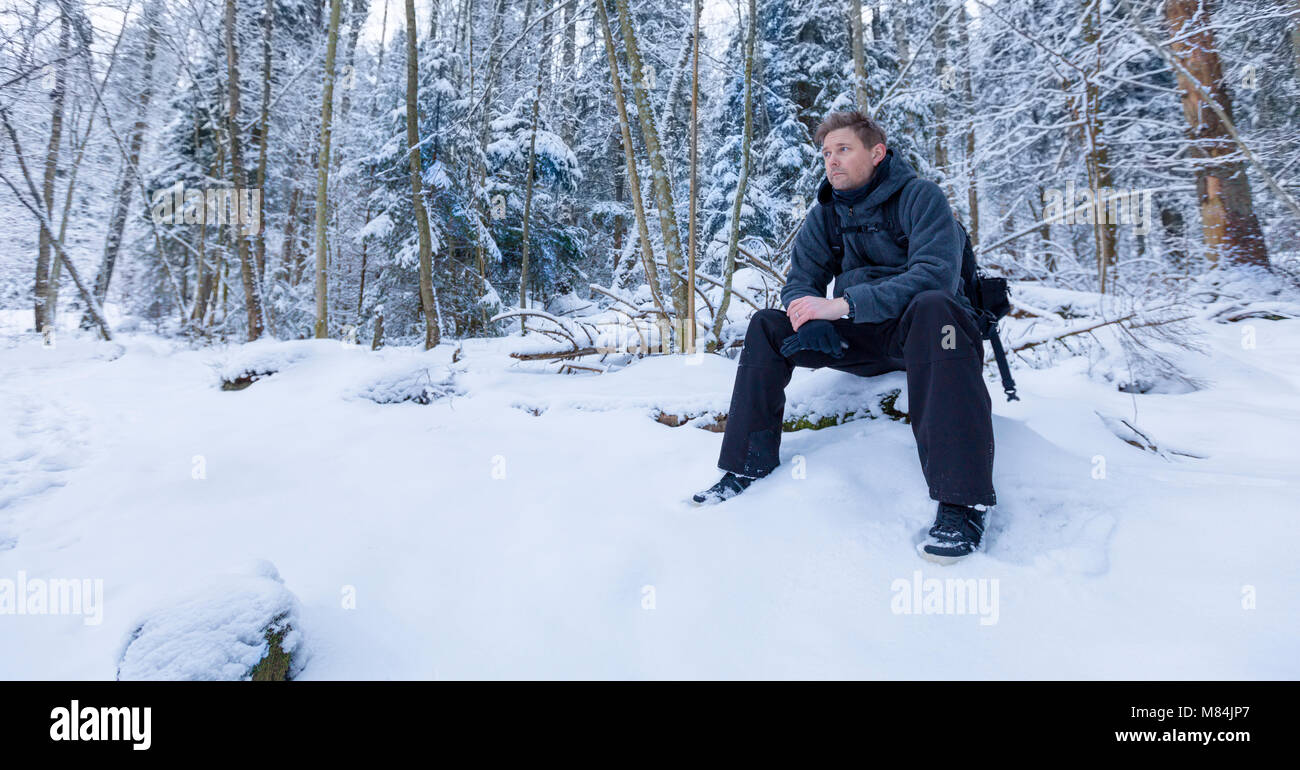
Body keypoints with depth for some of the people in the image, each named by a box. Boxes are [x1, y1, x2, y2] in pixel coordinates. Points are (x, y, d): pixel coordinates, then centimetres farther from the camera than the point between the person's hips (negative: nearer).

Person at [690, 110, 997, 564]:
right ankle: (749, 466, -7)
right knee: (767, 325, -9)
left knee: (932, 306, -39)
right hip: (861, 339, 6)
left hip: (922, 329, -5)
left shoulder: (919, 196, -10)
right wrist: (812, 319, -20)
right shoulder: (824, 214, 8)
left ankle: (964, 500, -43)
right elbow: (799, 283, 5)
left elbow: (936, 272, -25)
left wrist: (843, 305, -32)